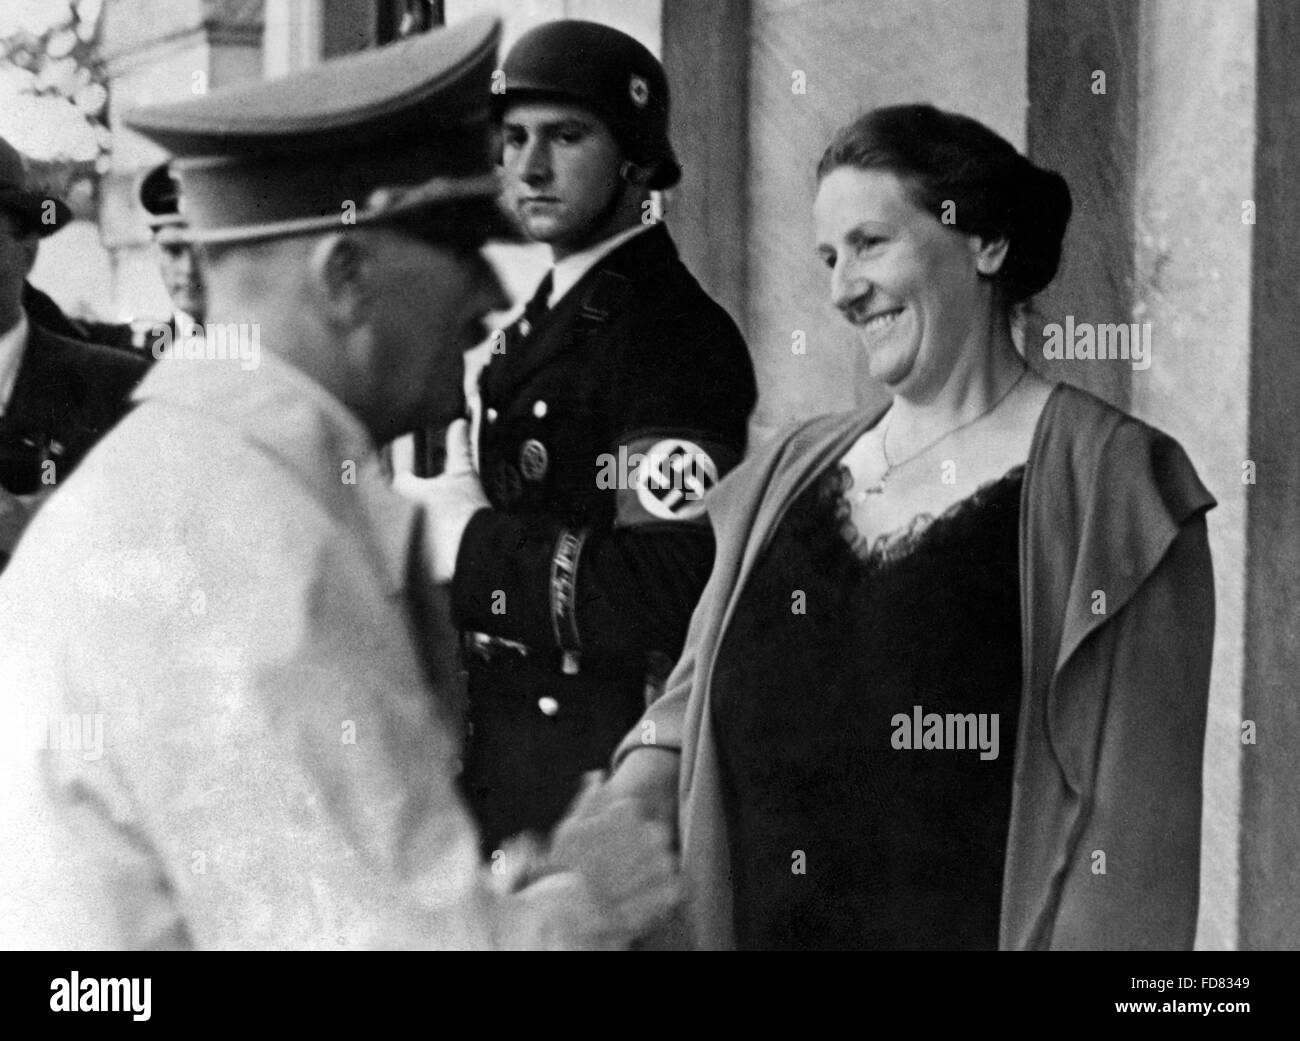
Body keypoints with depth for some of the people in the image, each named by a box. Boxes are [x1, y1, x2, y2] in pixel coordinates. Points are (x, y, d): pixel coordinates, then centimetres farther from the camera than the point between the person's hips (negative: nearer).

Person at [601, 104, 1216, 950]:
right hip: (754, 920, 5)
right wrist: (635, 797, -6)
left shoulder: (1106, 482, -7)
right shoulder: (792, 475, 11)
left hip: (979, 924, -5)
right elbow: (700, 699, 12)